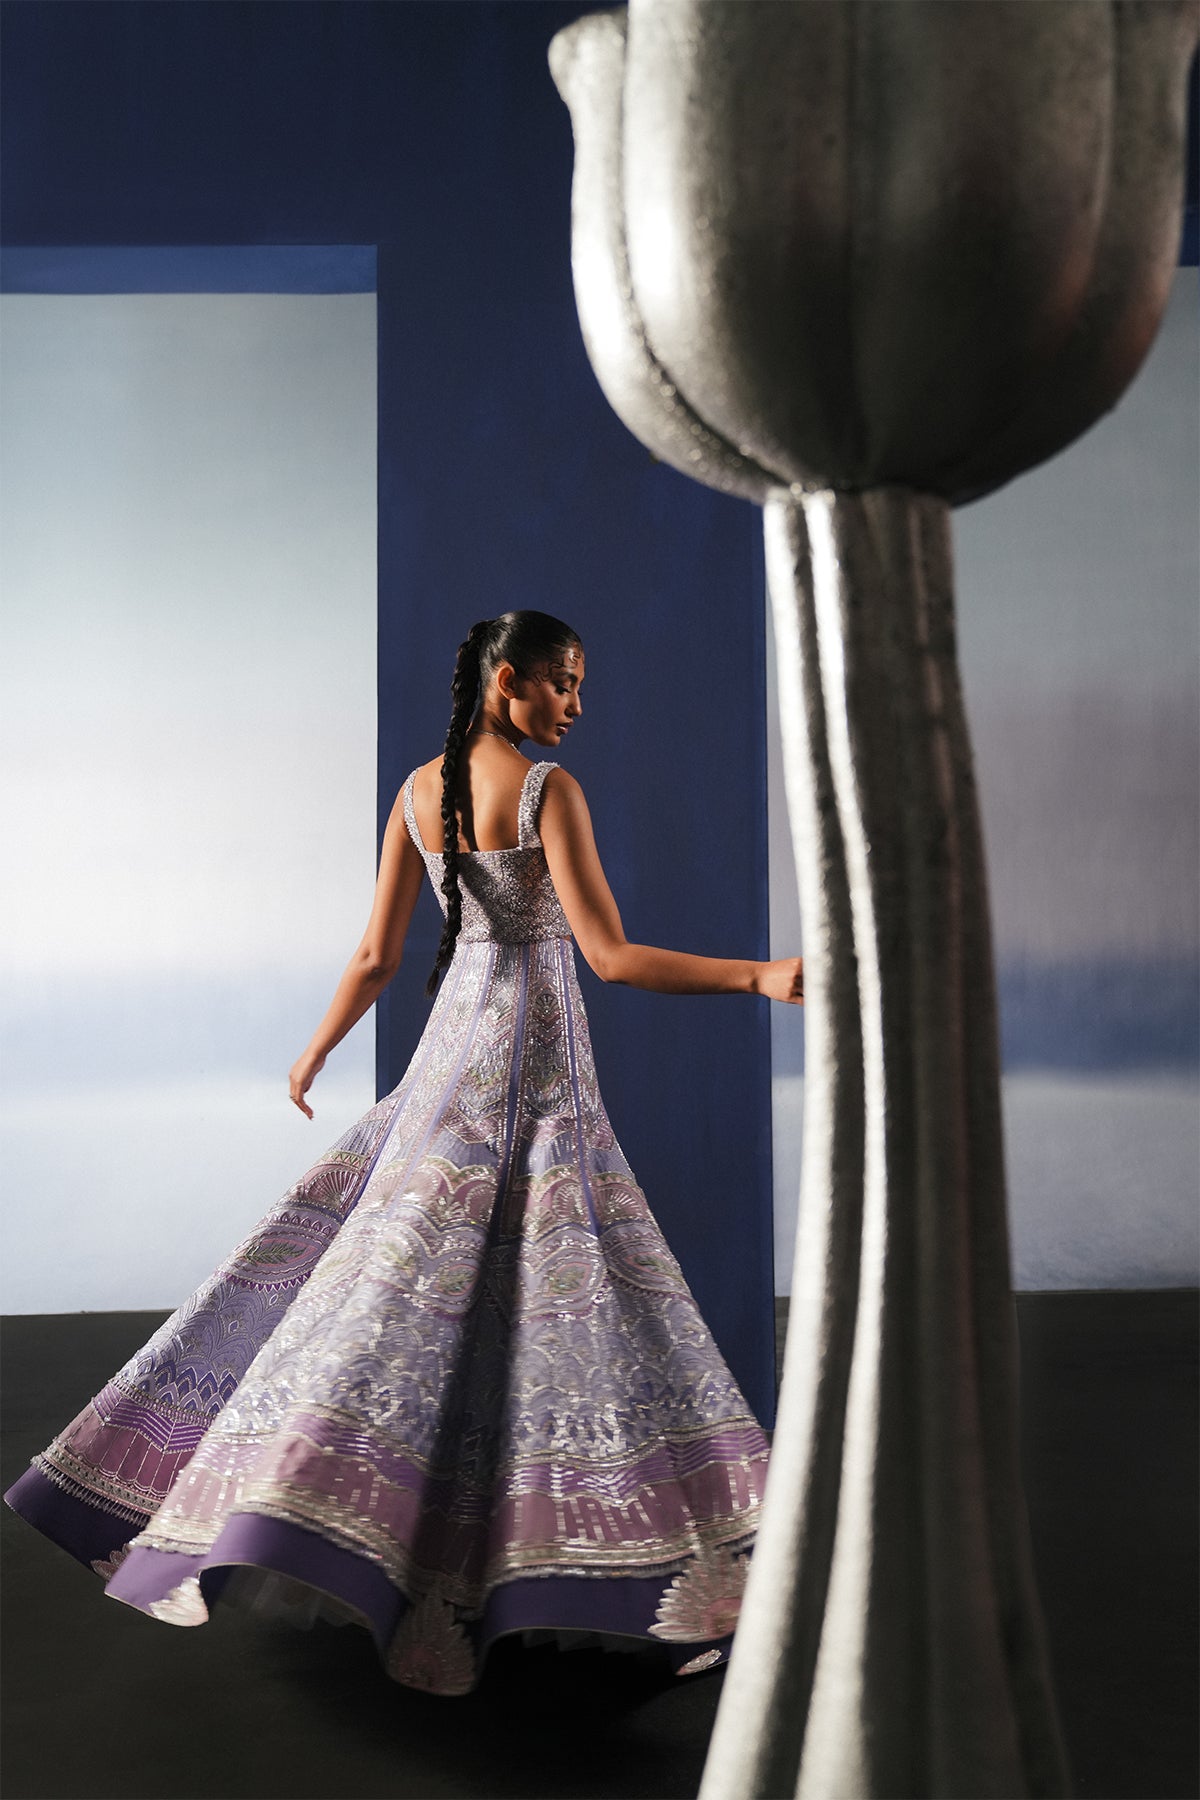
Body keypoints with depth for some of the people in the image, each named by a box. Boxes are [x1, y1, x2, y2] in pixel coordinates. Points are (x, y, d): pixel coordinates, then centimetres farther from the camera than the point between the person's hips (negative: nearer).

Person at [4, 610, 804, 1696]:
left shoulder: (418, 791, 8)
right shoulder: (549, 789, -10)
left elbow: (377, 956, 11)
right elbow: (612, 956, -16)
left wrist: (316, 1054, 25)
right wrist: (761, 977, -17)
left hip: (450, 1054, 6)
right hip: (537, 1059, -6)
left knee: (408, 1279, 12)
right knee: (563, 1295, -6)